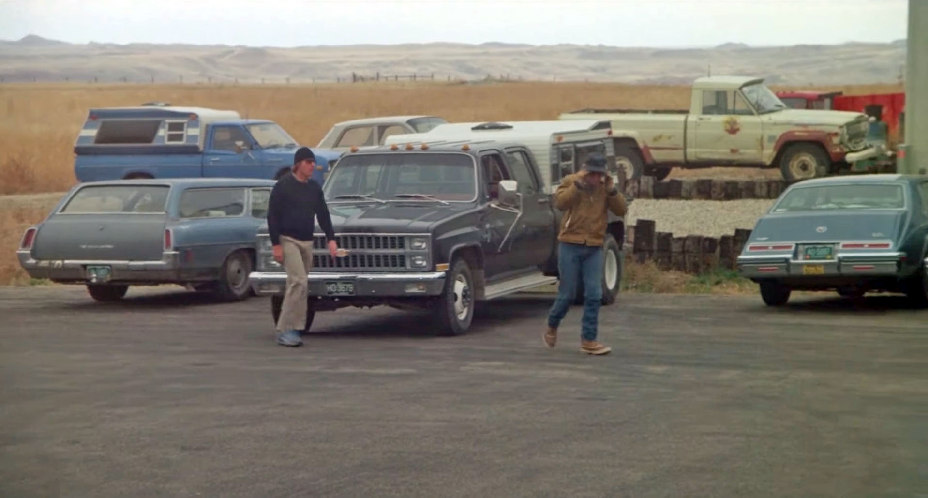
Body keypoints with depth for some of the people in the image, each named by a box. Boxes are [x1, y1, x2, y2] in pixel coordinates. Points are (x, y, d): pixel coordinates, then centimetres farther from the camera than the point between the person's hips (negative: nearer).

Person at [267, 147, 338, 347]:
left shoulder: (314, 188, 12)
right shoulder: (283, 186, -6)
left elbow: (323, 215, 16)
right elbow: (272, 216, -7)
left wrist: (331, 239, 3)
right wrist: (276, 245, -13)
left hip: (307, 242, 6)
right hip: (288, 240, -6)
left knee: (299, 286, 5)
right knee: (299, 282, -19)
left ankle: (286, 330, 12)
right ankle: (287, 329, -16)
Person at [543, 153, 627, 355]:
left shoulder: (605, 187, 8)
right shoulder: (571, 181, -2)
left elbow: (621, 210, -1)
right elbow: (560, 203, -20)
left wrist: (612, 190, -14)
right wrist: (578, 185, -24)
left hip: (594, 248, 3)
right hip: (570, 245, -3)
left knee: (593, 295, -3)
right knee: (567, 293, 1)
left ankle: (588, 340, 2)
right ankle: (552, 328, 26)